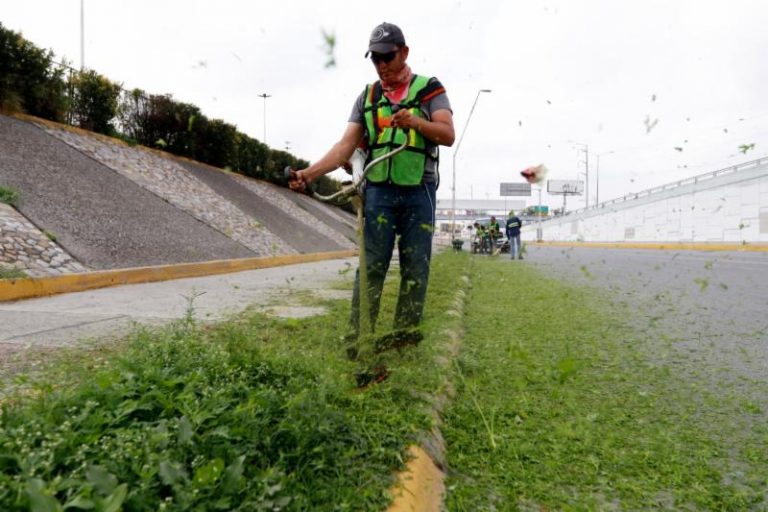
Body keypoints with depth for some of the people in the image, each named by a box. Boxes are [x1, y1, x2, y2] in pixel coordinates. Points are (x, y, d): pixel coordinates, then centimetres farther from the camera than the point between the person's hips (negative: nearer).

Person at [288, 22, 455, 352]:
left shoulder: (430, 89, 6)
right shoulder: (367, 96, 13)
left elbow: (448, 135, -6)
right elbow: (346, 146, 4)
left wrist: (415, 121, -25)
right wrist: (310, 172, -11)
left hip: (419, 192, -1)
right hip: (378, 191, 1)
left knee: (415, 268, 2)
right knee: (370, 267, -1)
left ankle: (406, 339, 13)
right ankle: (356, 341, 3)